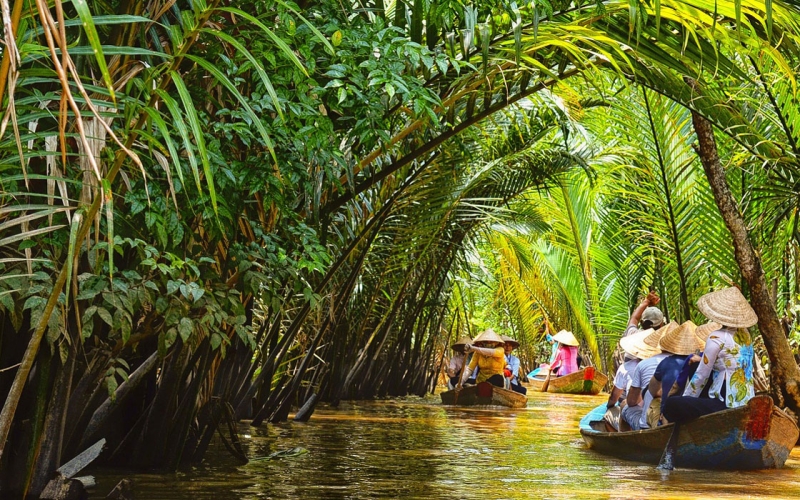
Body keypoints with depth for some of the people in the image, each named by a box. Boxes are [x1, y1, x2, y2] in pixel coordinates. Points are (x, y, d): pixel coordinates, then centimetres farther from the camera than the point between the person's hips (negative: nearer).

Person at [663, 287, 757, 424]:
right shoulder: (745, 335, 8)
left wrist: (685, 398, 5)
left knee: (671, 405, -10)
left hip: (728, 405, -9)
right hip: (747, 403, 9)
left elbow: (701, 376, -8)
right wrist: (702, 359, 26)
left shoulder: (717, 337, -13)